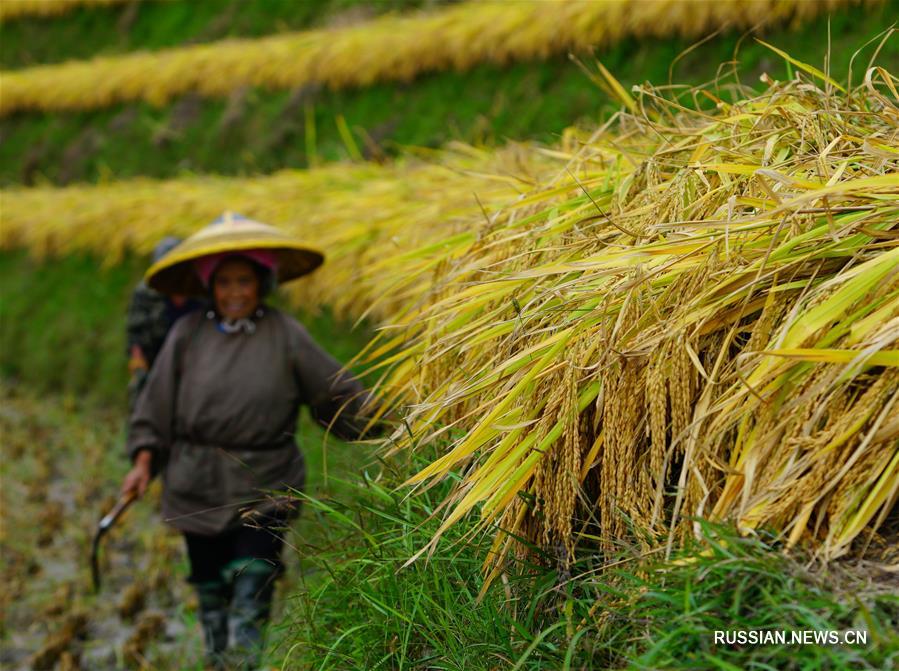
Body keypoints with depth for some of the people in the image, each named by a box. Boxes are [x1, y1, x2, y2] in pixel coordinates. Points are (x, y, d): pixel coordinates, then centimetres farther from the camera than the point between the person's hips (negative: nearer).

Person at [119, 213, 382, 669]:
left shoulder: (285, 336, -1)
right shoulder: (187, 335, 2)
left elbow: (338, 393, 3)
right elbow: (157, 403, 8)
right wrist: (143, 462, 2)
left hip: (264, 488, -2)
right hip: (199, 489, 2)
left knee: (251, 592, -12)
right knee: (210, 587, 10)